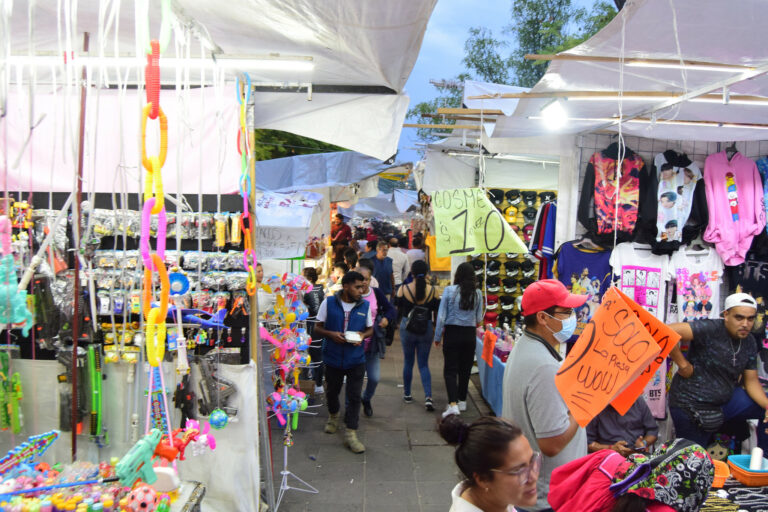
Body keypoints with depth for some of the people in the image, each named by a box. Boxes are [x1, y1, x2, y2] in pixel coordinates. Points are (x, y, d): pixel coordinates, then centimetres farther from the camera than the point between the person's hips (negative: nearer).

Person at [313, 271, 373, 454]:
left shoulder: (365, 305, -1)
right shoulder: (329, 303, -6)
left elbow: (370, 329, 11)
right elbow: (317, 327, 1)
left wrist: (363, 335, -12)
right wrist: (331, 334, -18)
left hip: (356, 359, 0)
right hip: (333, 357, 0)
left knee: (354, 396, -3)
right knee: (332, 391, 18)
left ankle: (350, 434, 4)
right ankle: (333, 416, 48)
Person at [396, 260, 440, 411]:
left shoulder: (403, 289, -12)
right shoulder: (432, 290, -11)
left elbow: (398, 308, 0)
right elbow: (436, 310, -1)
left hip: (407, 328, 0)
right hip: (426, 329, 0)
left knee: (408, 362, 16)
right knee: (423, 364, 9)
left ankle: (407, 394, 27)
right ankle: (428, 397, -5)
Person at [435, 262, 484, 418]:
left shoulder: (449, 291, -9)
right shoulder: (477, 294, -3)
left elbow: (441, 316, -8)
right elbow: (479, 319, 4)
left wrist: (437, 337, 2)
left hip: (452, 333, -2)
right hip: (469, 335, 3)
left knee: (450, 370, 0)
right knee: (465, 369, 16)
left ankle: (453, 404, -14)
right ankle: (462, 401, 27)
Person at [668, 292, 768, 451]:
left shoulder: (749, 342, 2)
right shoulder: (711, 329, -23)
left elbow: (751, 381, 7)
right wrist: (683, 364, -26)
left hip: (726, 399, 7)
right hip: (691, 405, -7)